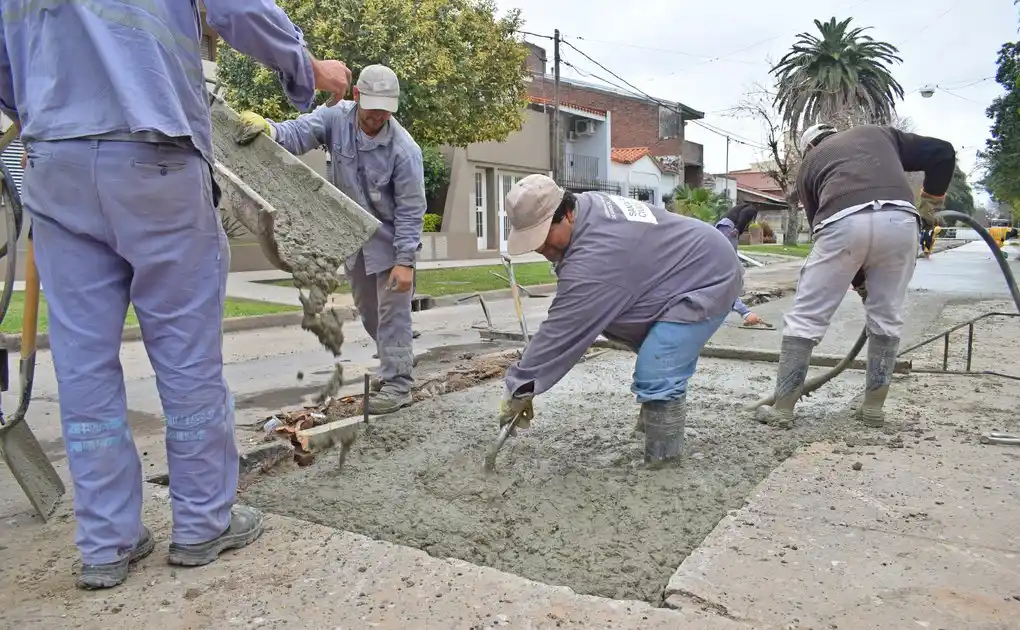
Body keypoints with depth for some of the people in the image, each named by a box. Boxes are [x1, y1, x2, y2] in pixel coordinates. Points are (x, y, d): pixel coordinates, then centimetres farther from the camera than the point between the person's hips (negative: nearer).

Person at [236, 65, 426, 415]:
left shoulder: (404, 149, -24)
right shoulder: (336, 117, -13)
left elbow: (410, 210, -22)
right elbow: (299, 133, -24)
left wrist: (405, 260, -24)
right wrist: (267, 128, -47)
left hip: (390, 239, -6)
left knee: (392, 313, -3)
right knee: (367, 311, 18)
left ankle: (396, 383, 6)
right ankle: (399, 357, 40)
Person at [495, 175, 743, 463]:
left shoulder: (592, 259, -33)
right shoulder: (587, 206, -3)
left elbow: (562, 331, -28)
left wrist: (519, 388, -20)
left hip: (708, 282, -11)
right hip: (703, 263, 11)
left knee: (655, 378, -18)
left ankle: (662, 464, -5)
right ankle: (655, 420, 44)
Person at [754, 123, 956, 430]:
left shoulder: (809, 164, 32)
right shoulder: (879, 133, 35)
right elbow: (943, 152, 24)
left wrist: (859, 281, 36)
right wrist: (929, 206, 34)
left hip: (843, 223, -2)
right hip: (899, 220, 2)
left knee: (804, 319, 9)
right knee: (887, 318, 19)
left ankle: (782, 409, 13)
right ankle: (873, 408, 27)